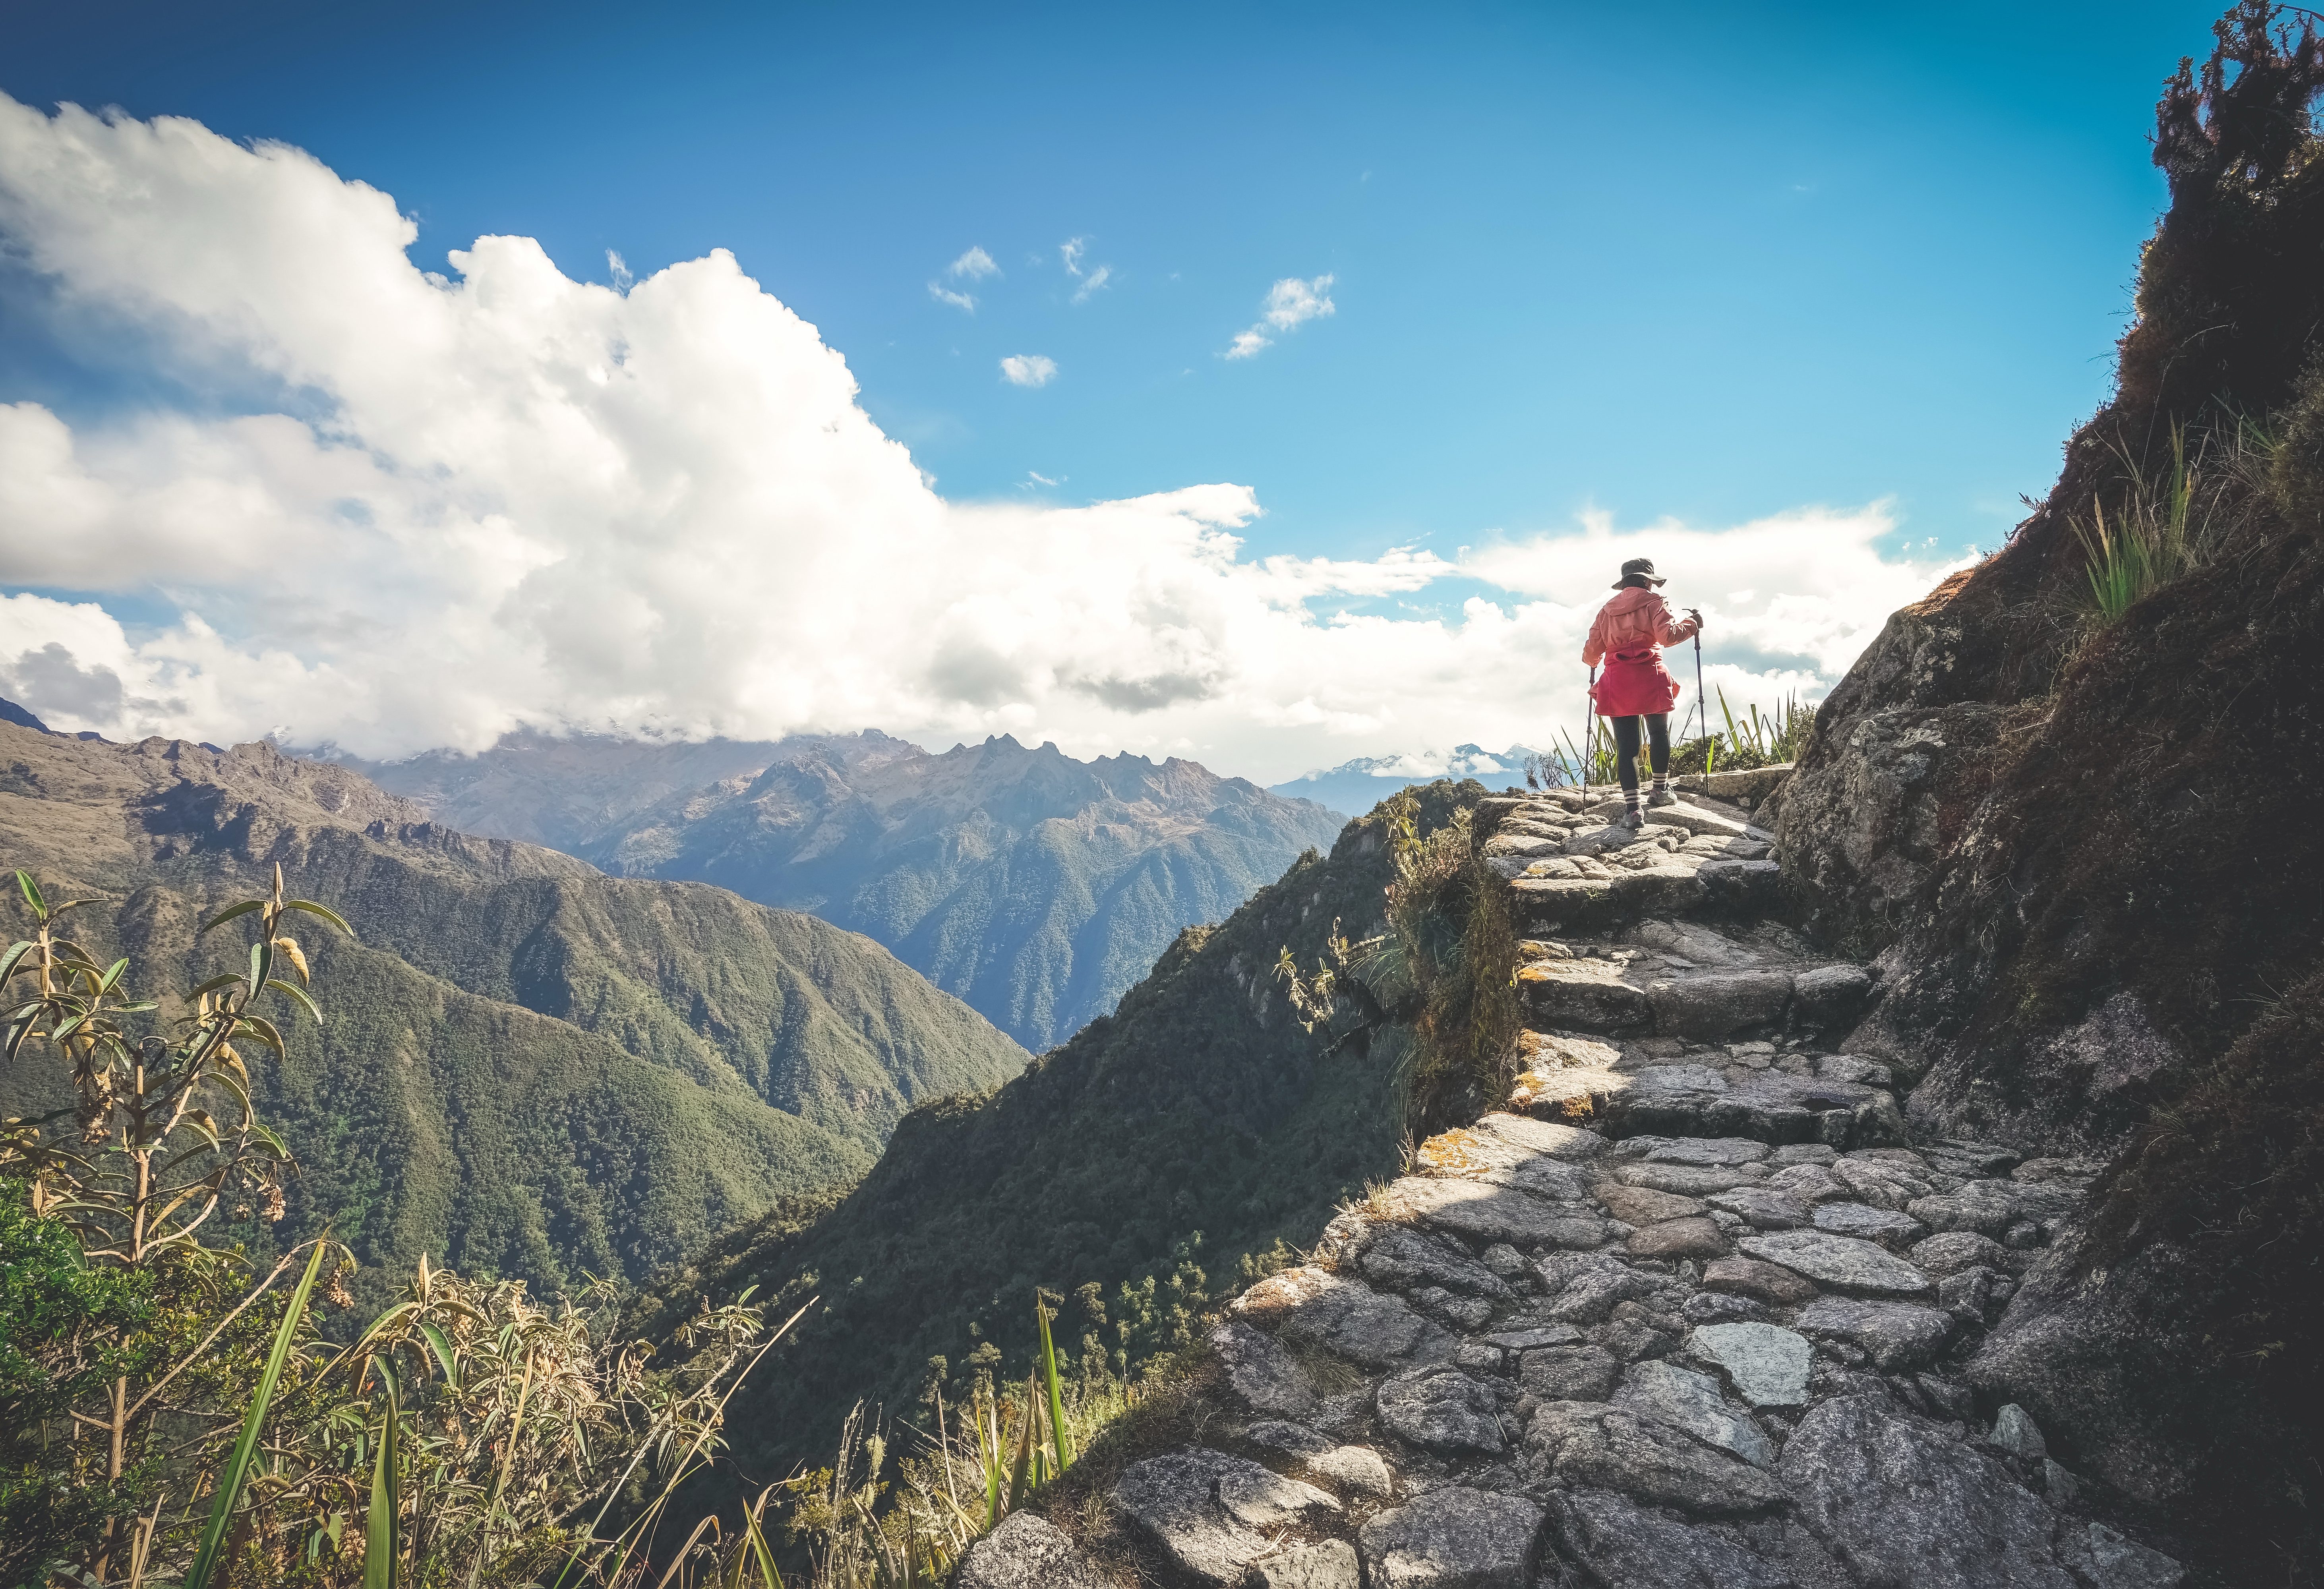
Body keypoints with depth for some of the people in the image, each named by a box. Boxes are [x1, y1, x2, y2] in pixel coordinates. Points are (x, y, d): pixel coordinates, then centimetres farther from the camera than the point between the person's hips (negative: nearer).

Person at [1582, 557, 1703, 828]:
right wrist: (1692, 623, 6)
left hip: (1616, 683, 3)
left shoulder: (1607, 609, 16)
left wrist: (1594, 661, 37)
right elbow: (1668, 635, -12)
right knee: (1660, 734, 20)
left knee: (1626, 745, 1)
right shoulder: (1653, 601, 5)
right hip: (1649, 677, -3)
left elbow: (1591, 654, 14)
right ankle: (1661, 789, 31)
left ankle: (1633, 809, -6)